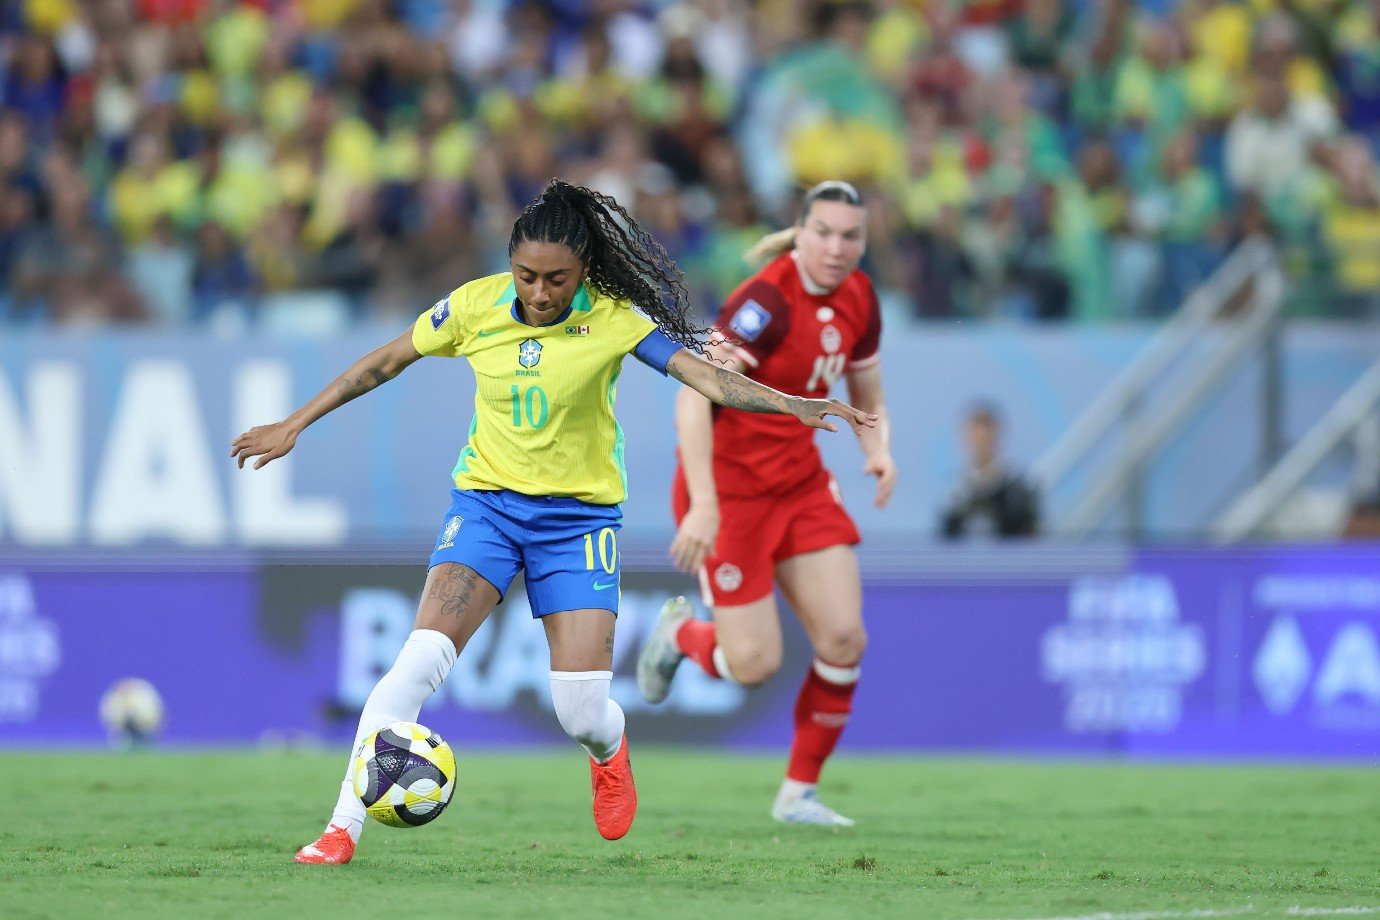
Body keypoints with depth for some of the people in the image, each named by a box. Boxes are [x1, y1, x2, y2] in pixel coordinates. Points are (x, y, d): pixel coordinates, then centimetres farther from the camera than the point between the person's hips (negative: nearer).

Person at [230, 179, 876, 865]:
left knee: (583, 715, -6)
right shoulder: (474, 307, -9)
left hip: (579, 514, -1)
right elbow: (385, 362, 4)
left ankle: (610, 755, 34)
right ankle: (343, 828, -18)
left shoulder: (613, 319, -14)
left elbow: (703, 374, -20)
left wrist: (794, 405, -36)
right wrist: (294, 425, 6)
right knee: (421, 660, -21)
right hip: (485, 499, 1)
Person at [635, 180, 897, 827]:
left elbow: (867, 400, 15)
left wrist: (879, 451, -8)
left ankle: (799, 792, 11)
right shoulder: (768, 300, -23)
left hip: (801, 482, 7)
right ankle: (678, 634, 30)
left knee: (844, 638, -5)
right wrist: (702, 504, -35)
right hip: (729, 486, -7)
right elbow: (694, 397, -29)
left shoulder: (858, 300, 0)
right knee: (753, 664, -6)